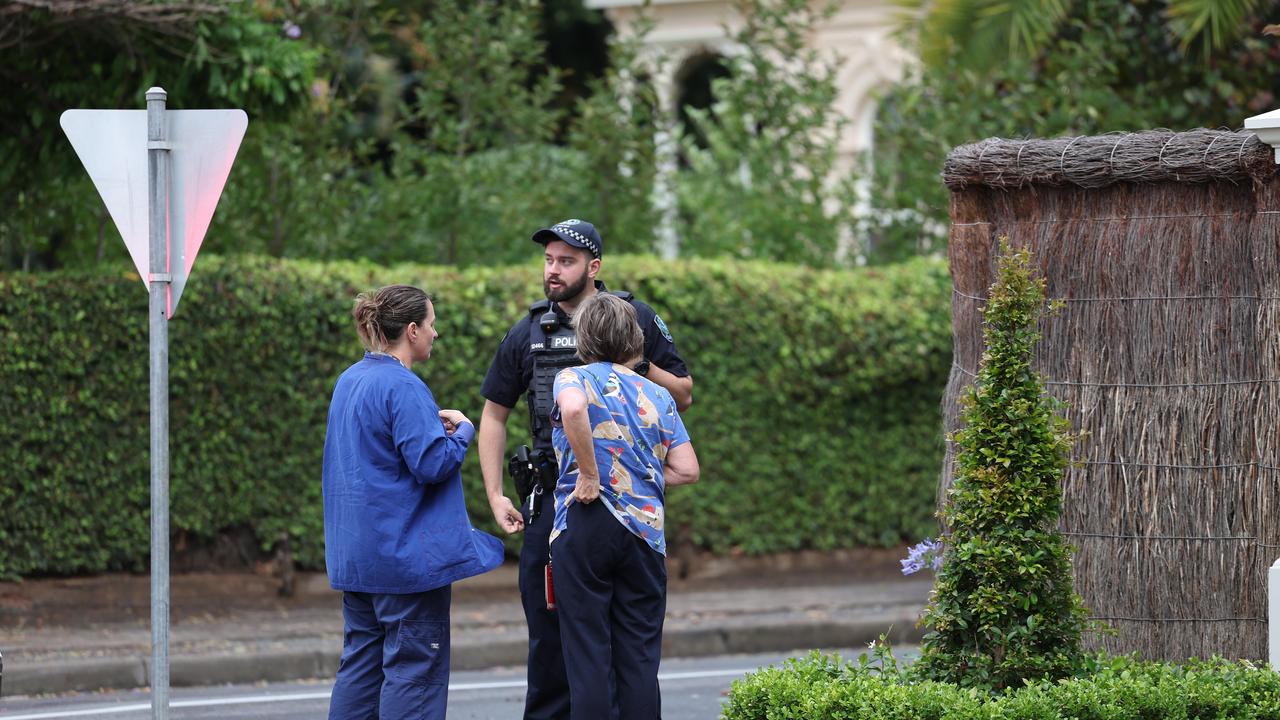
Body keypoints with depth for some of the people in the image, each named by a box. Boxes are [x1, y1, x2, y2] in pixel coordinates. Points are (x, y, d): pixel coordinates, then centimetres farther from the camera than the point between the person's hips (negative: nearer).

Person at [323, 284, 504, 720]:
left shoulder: (350, 381, 11)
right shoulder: (403, 388, -18)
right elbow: (432, 463, -22)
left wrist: (431, 423, 10)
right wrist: (462, 432, -5)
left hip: (359, 550, 9)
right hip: (406, 549, -9)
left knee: (362, 659, 13)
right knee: (416, 665, -3)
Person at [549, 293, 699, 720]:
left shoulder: (574, 378, 1)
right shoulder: (658, 396, 12)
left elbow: (574, 407, -25)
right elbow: (687, 469, 8)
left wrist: (589, 475, -16)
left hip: (585, 524, -3)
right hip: (645, 530, 3)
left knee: (587, 656, 0)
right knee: (639, 657, 7)